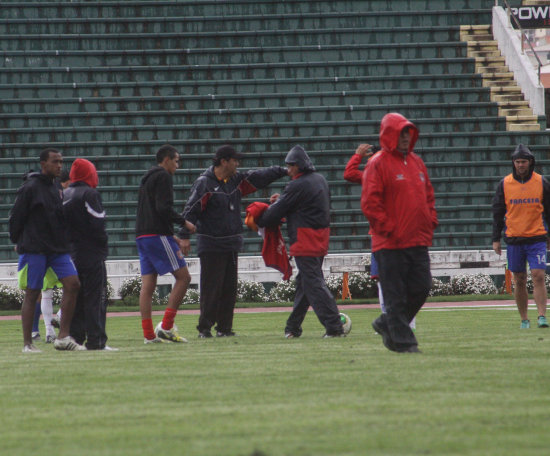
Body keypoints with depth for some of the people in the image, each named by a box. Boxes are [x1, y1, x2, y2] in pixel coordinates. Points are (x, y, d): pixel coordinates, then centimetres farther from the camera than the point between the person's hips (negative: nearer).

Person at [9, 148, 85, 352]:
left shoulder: (55, 189, 15)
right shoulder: (30, 188, -7)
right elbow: (16, 218, -4)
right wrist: (18, 242, 3)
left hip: (58, 249, 7)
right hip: (34, 249, -6)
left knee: (72, 283, -9)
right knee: (32, 294, -2)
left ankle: (63, 337, -8)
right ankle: (27, 343, 4)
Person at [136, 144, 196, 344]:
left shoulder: (147, 178, 24)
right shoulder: (163, 177, -5)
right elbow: (164, 209, -18)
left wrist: (174, 238, 24)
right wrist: (184, 222, -4)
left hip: (142, 236, 9)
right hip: (158, 235, -9)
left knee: (147, 285, 4)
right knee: (183, 276, -5)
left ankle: (148, 334, 0)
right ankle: (166, 326, -12)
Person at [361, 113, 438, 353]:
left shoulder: (416, 162, 16)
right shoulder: (378, 164, -7)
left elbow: (428, 195, 24)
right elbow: (369, 202, -12)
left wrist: (430, 222, 10)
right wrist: (388, 229, -14)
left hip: (418, 241, 7)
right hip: (390, 243, -7)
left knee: (421, 288, 4)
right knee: (396, 295, -3)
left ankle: (387, 324, 21)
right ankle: (403, 341, 3)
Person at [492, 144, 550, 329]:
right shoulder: (505, 184, 3)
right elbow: (497, 213, 9)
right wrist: (496, 239, 6)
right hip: (513, 239, 1)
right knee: (519, 280, 5)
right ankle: (524, 319, 12)